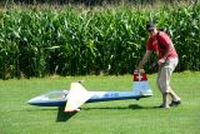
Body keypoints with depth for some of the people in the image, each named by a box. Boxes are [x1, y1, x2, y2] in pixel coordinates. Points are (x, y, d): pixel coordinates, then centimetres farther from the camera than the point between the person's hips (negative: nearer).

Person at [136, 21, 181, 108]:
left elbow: (170, 47, -20)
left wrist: (163, 58, -26)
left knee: (163, 82, -14)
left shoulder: (161, 35, -12)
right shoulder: (150, 40, 13)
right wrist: (140, 66, 19)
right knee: (159, 82, 12)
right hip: (163, 62, 10)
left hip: (170, 59, -10)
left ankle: (165, 104, -11)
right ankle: (176, 99, 18)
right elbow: (147, 54, 19)